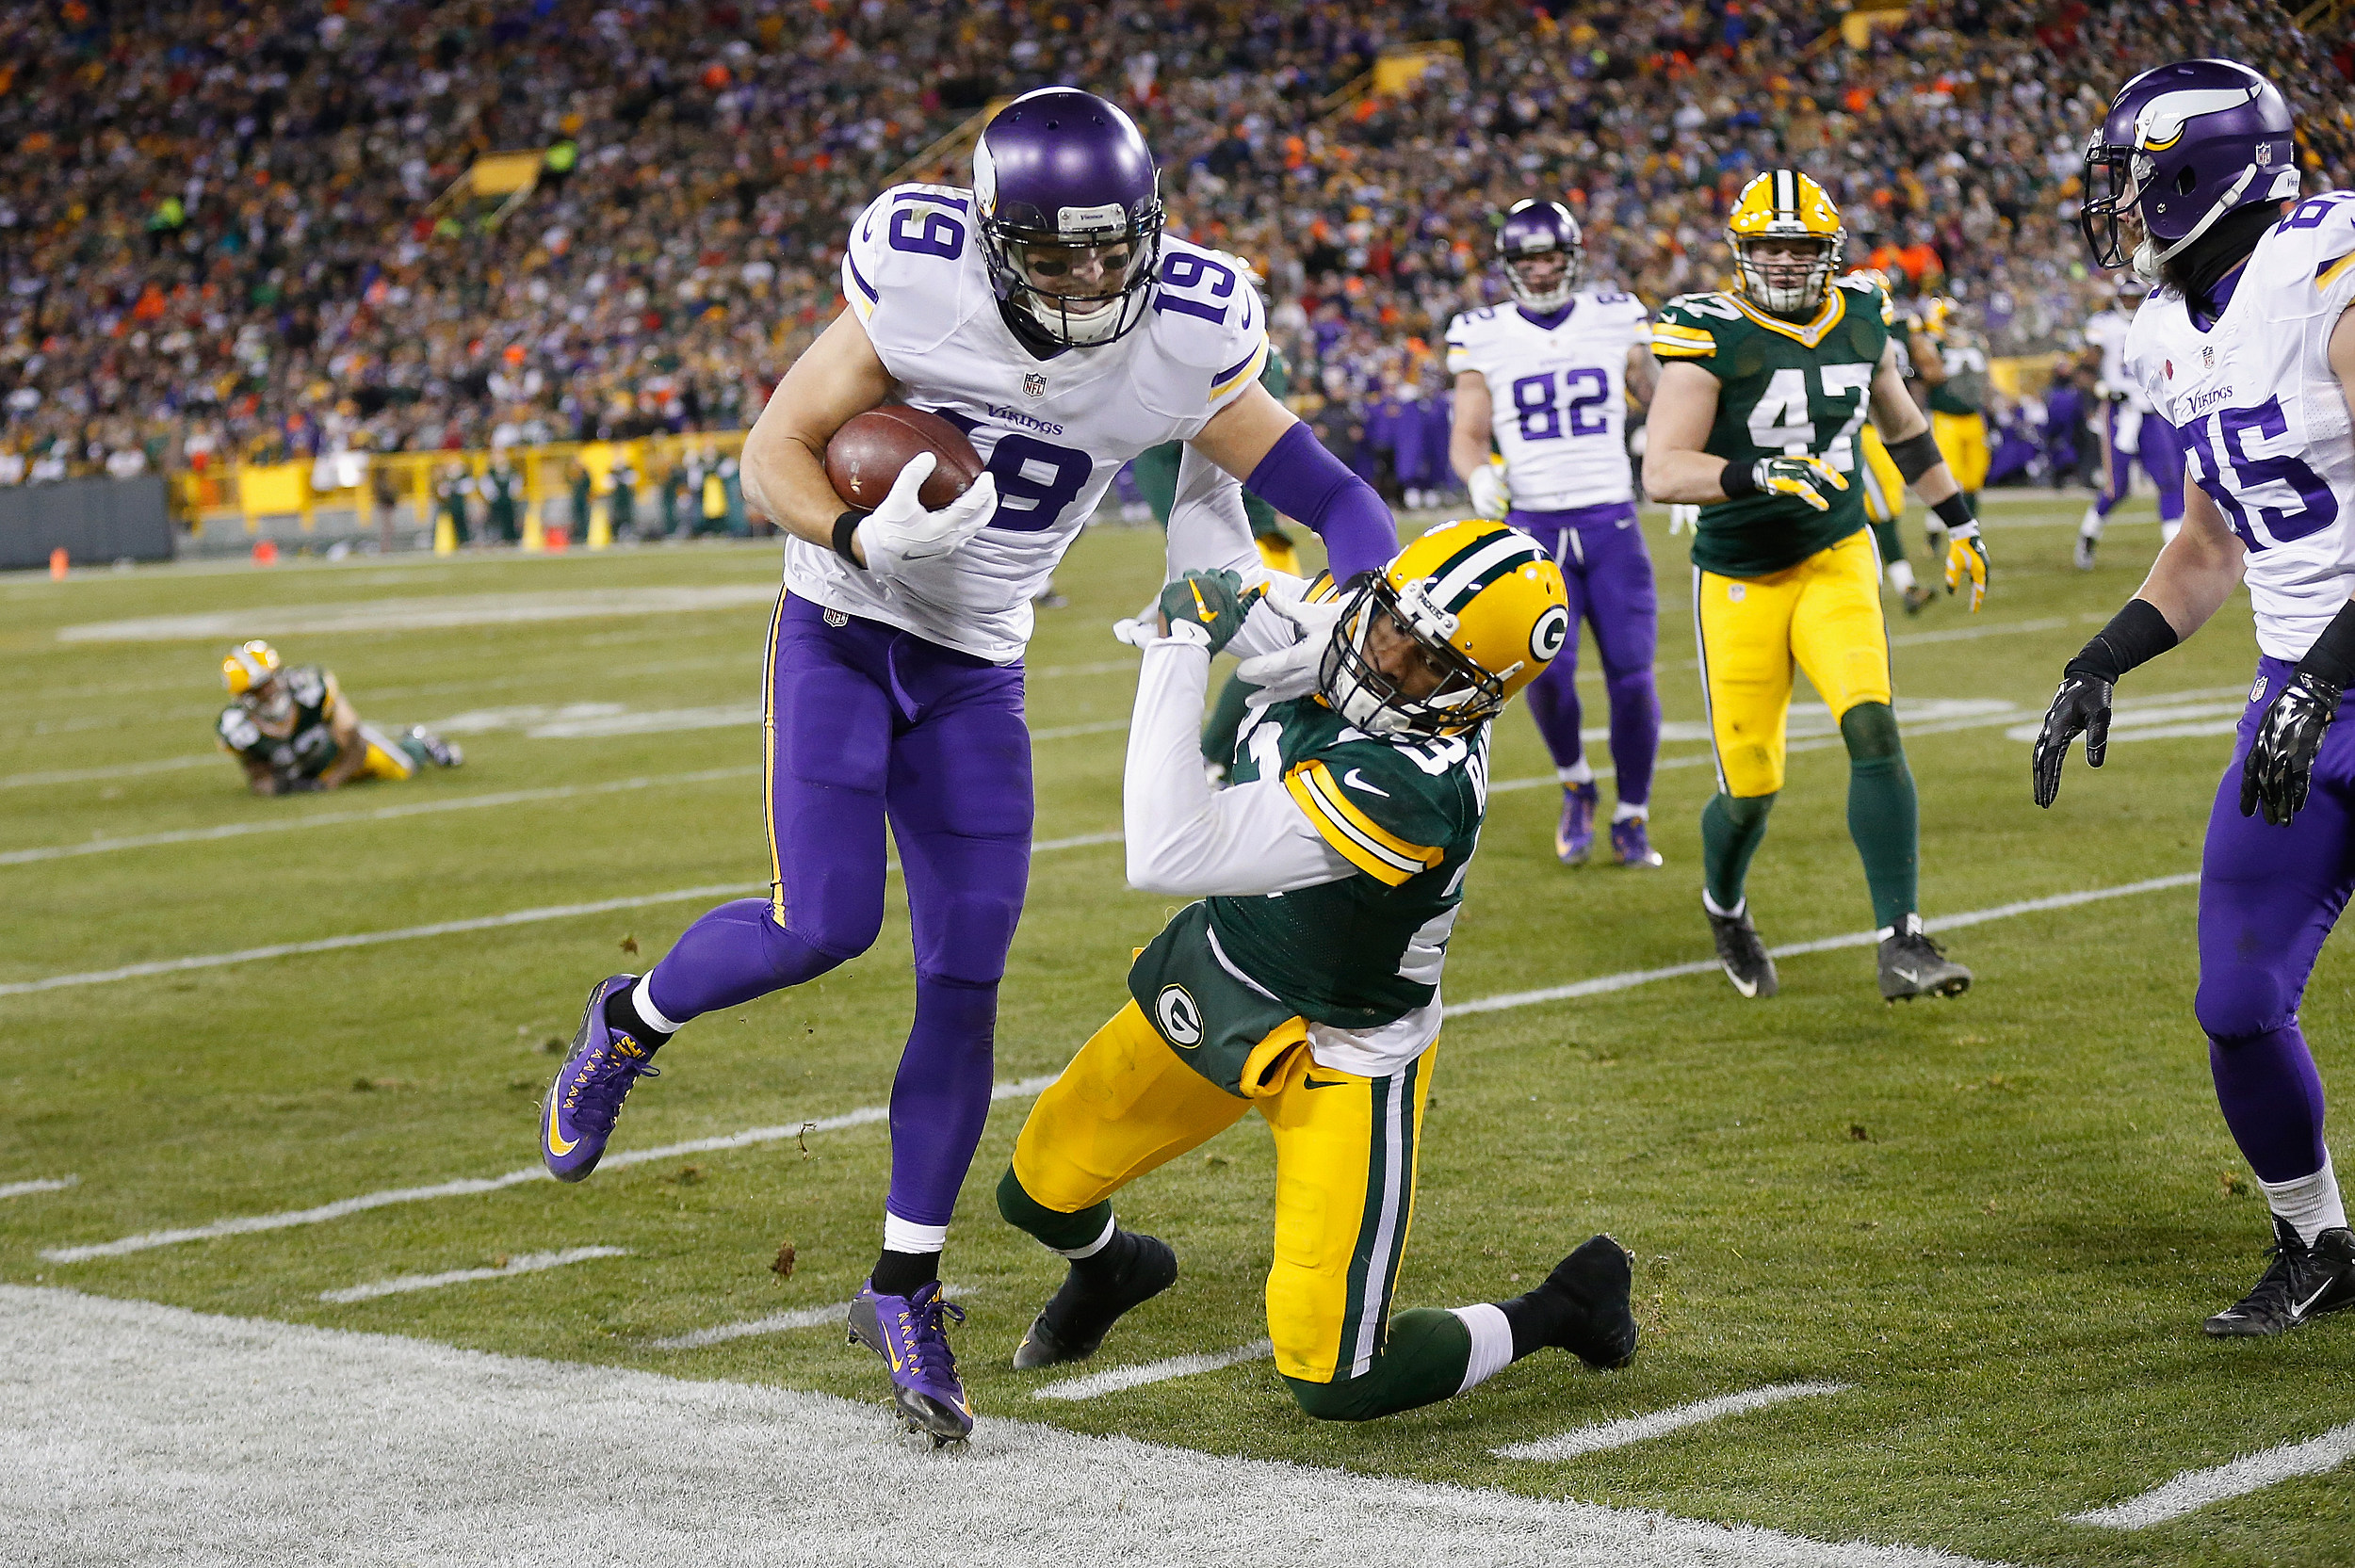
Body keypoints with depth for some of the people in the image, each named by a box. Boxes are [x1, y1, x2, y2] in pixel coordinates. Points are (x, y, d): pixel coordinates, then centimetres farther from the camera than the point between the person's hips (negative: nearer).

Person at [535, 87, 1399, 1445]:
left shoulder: (1179, 351, -14)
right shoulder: (920, 293, -21)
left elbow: (1323, 491, -6)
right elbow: (775, 453, -13)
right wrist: (864, 538, -33)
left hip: (975, 672, 3)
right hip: (842, 631, -3)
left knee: (966, 981, -2)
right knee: (825, 925, -17)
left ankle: (907, 1288, 13)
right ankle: (631, 1022, 16)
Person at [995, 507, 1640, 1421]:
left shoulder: (1413, 787, -38)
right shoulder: (1326, 620, -15)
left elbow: (1168, 859, -40)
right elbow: (1221, 580, 7)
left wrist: (1180, 653, -36)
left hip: (1338, 1060, -7)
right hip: (1210, 982, 7)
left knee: (1334, 1379, -7)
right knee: (1040, 1191, 18)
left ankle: (1562, 1311, 19)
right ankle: (1110, 1269, 56)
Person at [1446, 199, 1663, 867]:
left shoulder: (1617, 320, 6)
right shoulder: (1483, 337, 4)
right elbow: (1467, 435, 6)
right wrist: (1478, 475, -16)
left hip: (1612, 523, 1)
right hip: (1533, 528, -1)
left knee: (1631, 675, -8)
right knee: (1546, 669, -19)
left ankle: (1631, 819, 12)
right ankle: (1575, 784, 11)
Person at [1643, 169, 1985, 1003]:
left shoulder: (1861, 320, 3)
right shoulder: (1712, 335, -13)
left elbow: (1902, 425, 21)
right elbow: (1662, 471, -22)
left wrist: (1958, 524, 26)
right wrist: (1761, 476, -36)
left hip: (1836, 562, 3)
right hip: (1740, 581, -3)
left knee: (1873, 730, -20)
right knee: (1751, 786, 1)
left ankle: (1902, 943, -19)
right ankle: (1724, 904, 35)